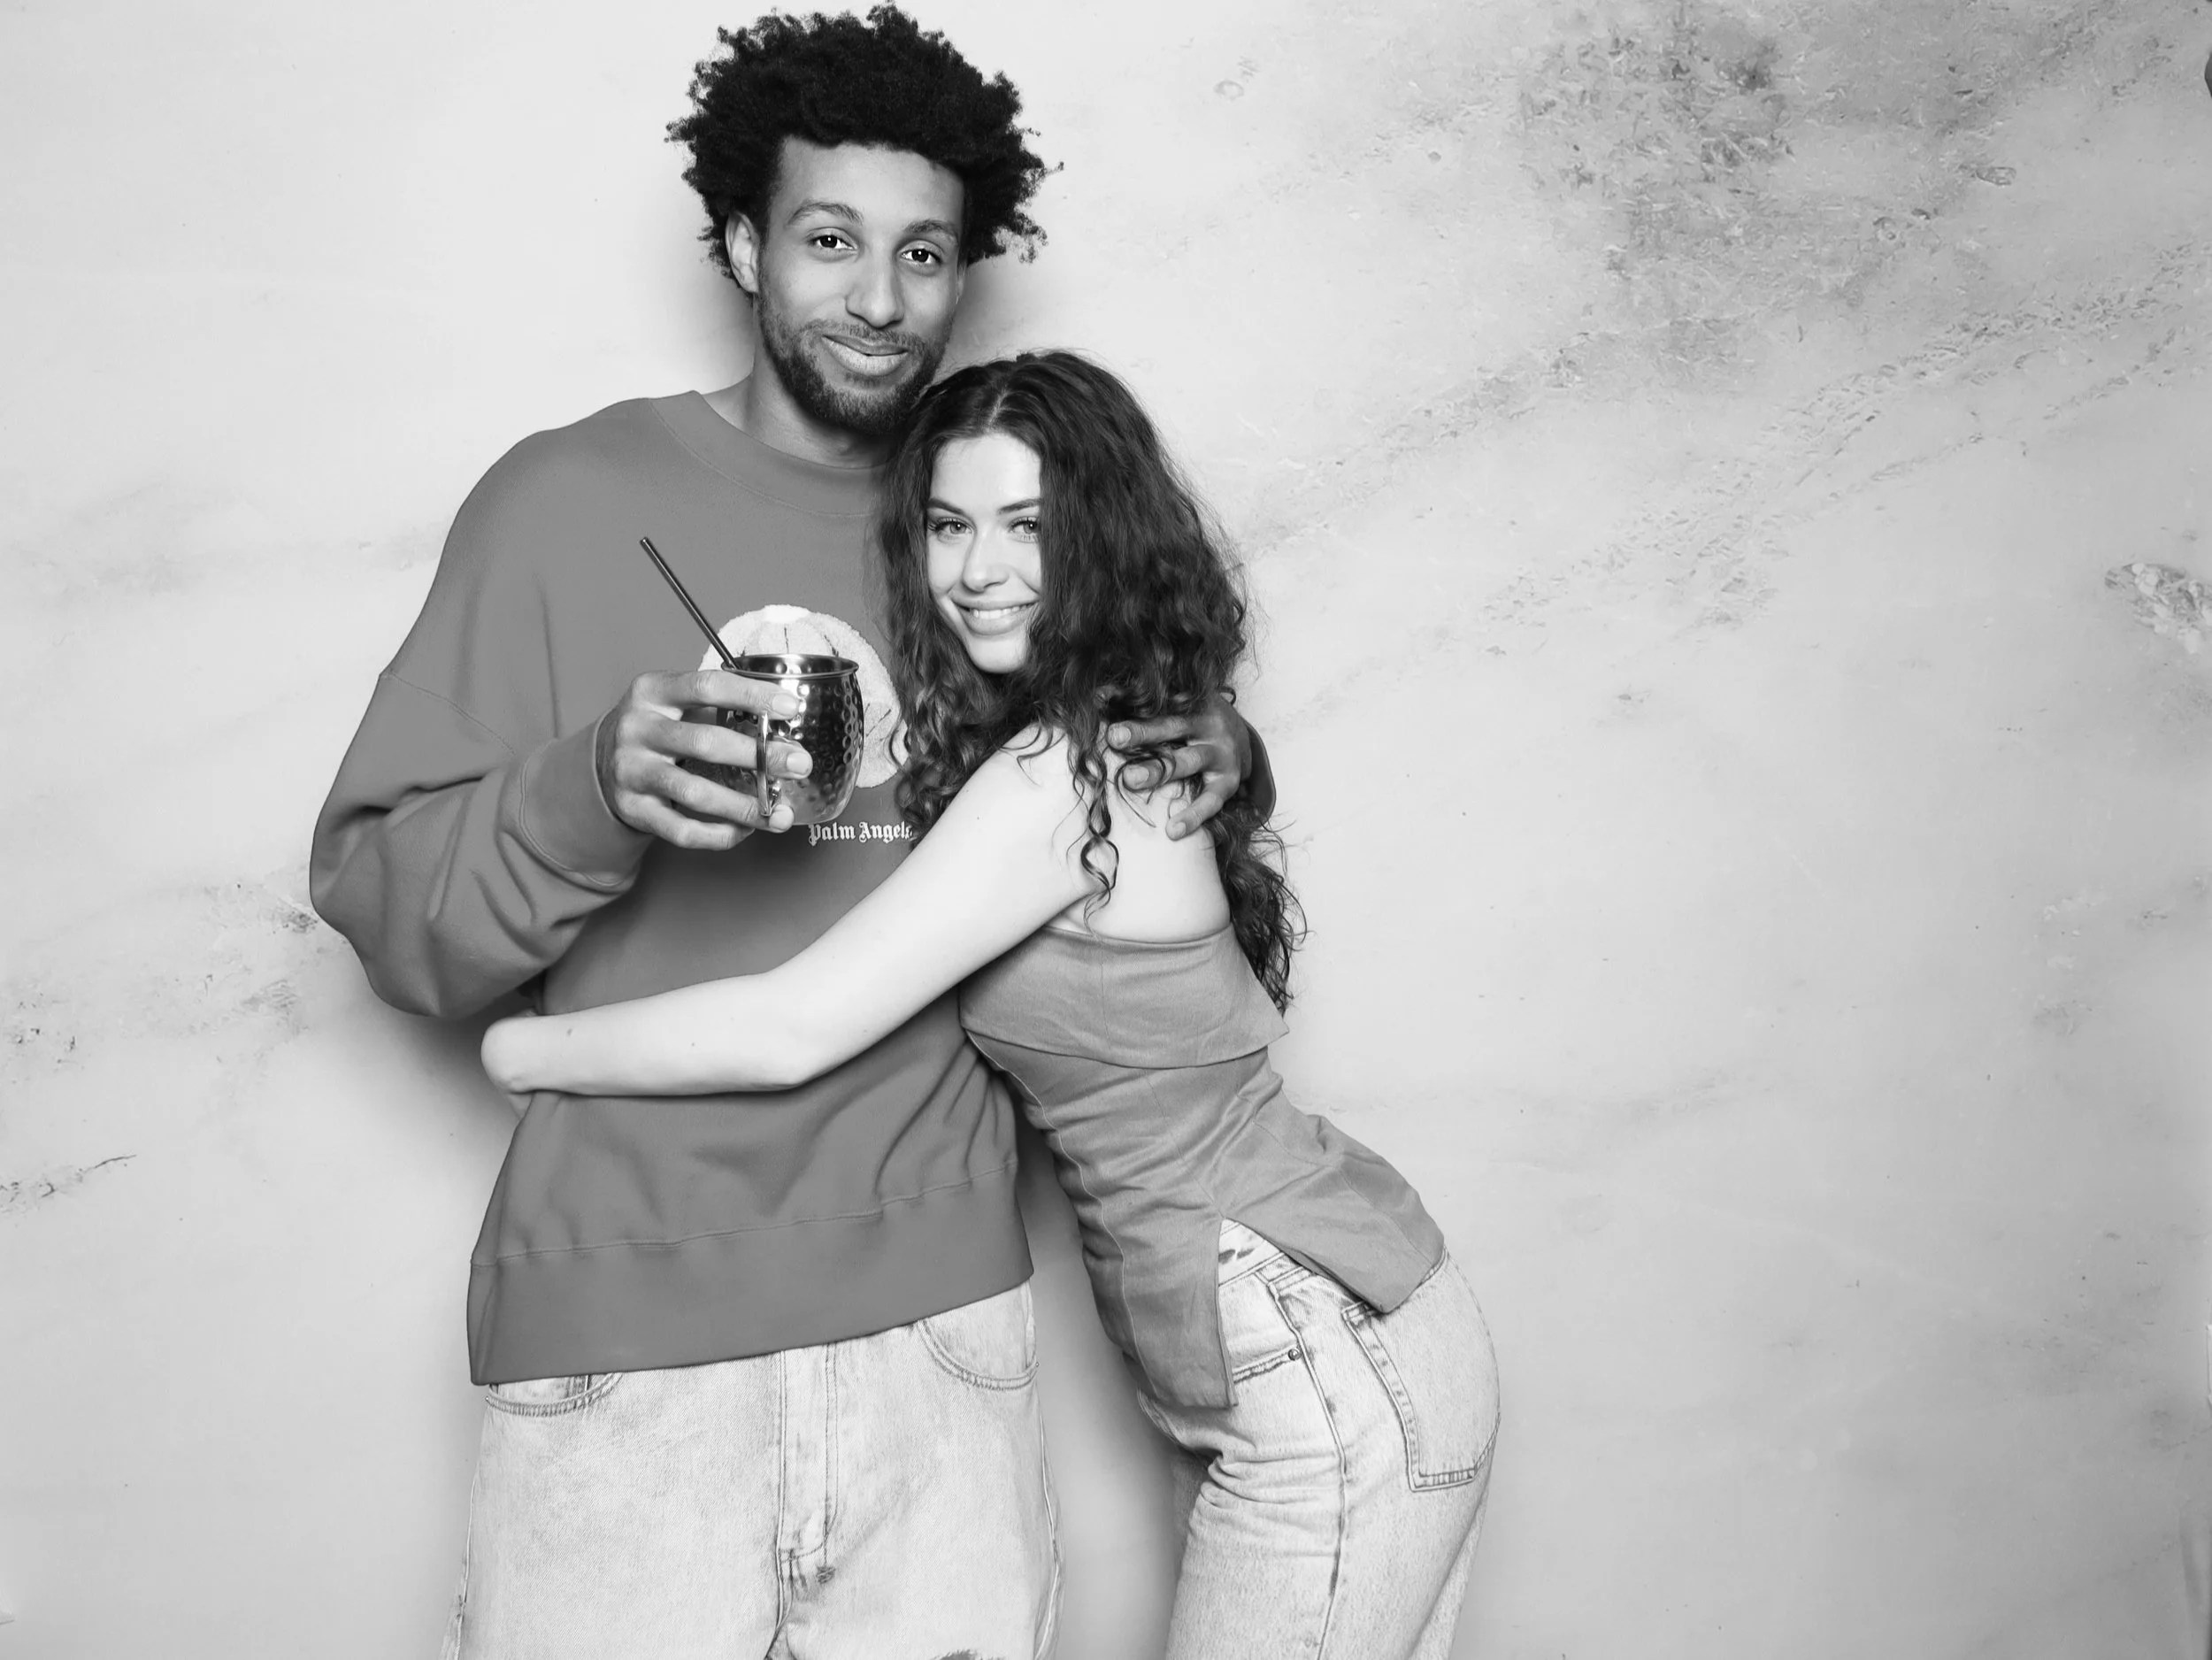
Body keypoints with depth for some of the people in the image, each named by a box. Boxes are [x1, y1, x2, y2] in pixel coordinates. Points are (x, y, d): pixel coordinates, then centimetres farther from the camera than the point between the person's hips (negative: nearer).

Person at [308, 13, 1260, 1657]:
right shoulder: (573, 498, -2)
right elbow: (380, 904, -4)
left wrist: (1210, 748, 2)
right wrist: (593, 794, -23)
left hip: (945, 1306, 3)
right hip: (625, 1335, -3)